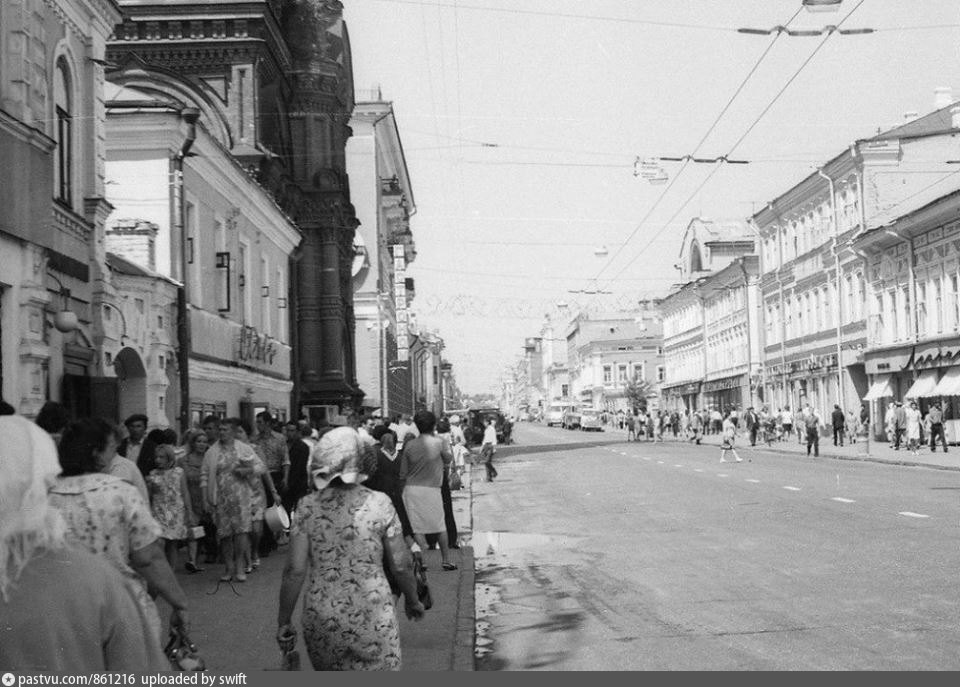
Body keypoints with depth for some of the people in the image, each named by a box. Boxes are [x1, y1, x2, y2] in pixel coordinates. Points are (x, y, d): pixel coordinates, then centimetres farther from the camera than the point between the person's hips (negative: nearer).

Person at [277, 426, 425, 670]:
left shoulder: (308, 507, -3)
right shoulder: (379, 504, -6)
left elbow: (295, 570, -5)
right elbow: (401, 565, -3)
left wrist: (283, 622, 4)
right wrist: (412, 600, 15)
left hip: (321, 620, 2)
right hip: (373, 619, -2)